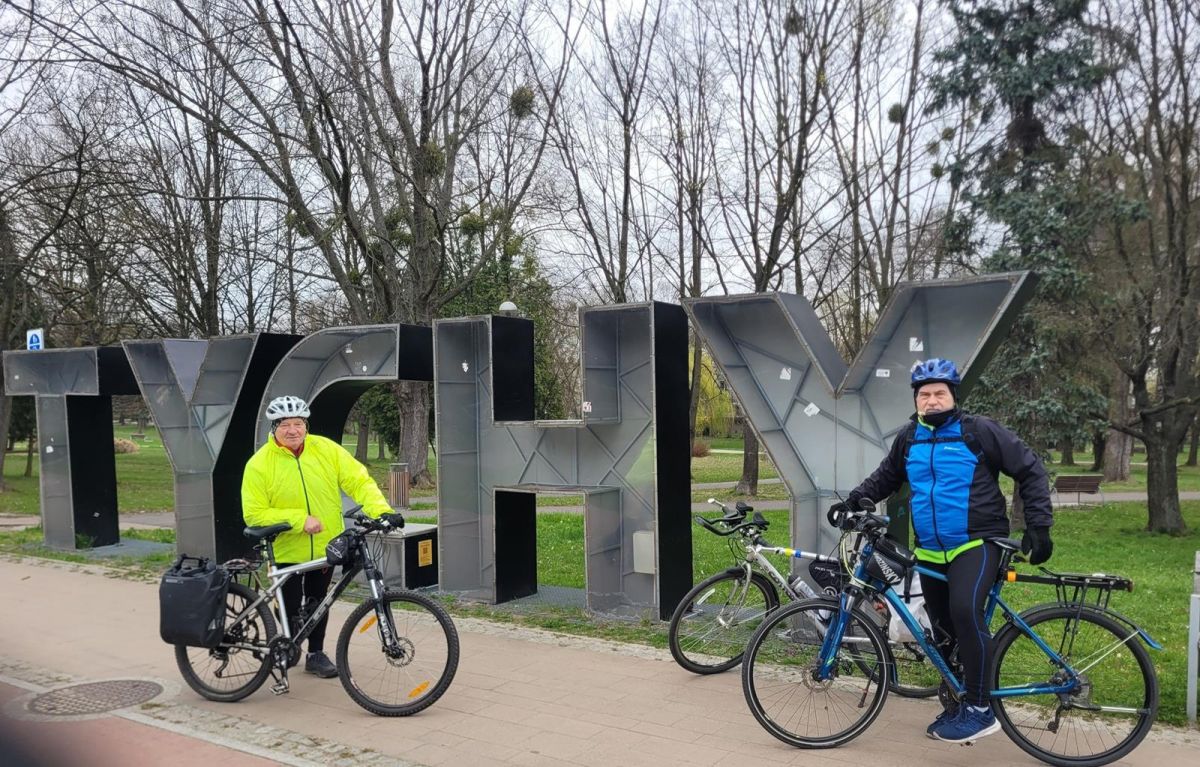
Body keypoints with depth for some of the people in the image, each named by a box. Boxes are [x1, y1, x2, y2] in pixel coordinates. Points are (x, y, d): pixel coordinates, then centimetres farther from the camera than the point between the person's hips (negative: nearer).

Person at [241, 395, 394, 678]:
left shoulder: (327, 450, -6)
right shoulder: (259, 464, -12)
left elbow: (359, 481, -8)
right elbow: (254, 514, -14)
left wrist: (381, 510, -24)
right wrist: (300, 519, -24)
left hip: (325, 545, 2)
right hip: (286, 550, -2)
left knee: (317, 602, 16)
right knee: (292, 607, 6)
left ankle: (316, 654, 32)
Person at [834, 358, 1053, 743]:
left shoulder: (979, 431, -7)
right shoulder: (909, 439, 7)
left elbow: (1030, 470, -3)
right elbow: (885, 478, 21)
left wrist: (1038, 526, -8)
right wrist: (854, 500, 5)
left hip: (976, 543, -6)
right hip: (931, 551, 6)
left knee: (964, 610, -28)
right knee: (943, 628, 11)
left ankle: (980, 710, -18)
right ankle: (960, 701, 30)